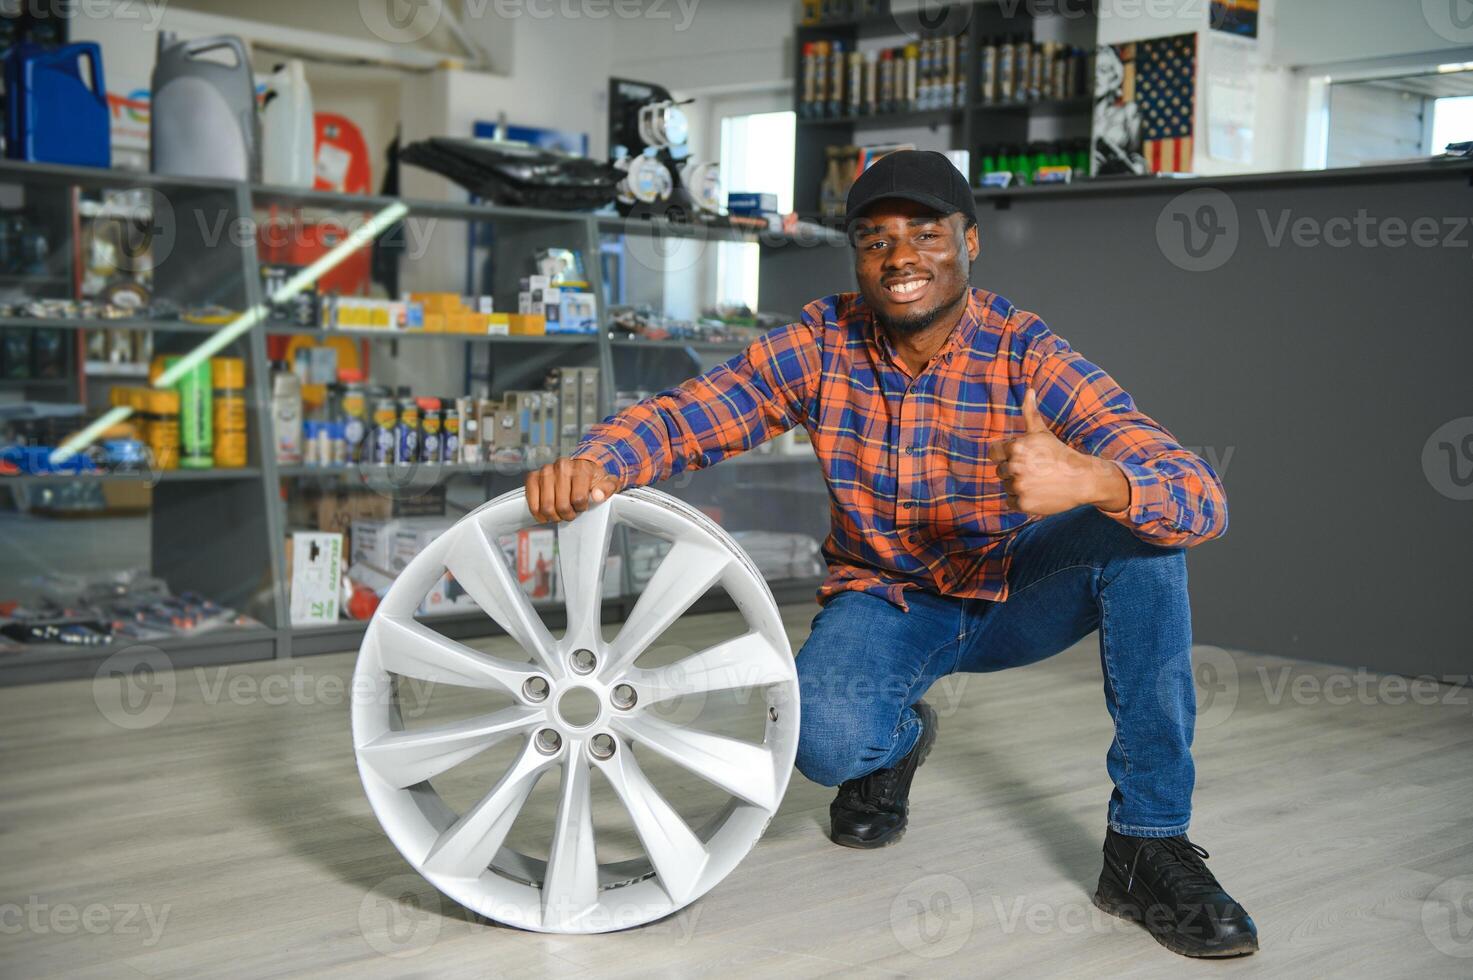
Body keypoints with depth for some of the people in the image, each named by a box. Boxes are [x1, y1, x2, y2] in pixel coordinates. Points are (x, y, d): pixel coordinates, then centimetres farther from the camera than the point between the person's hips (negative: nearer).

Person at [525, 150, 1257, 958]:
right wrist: (596, 460, -41)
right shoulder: (824, 341, -12)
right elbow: (683, 415, -16)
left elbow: (1203, 500, -31)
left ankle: (1147, 843, -19)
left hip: (1012, 593, 0)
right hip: (884, 600, 0)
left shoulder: (1028, 357, -20)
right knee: (824, 740, -32)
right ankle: (896, 741, 12)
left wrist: (1092, 480, -55)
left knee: (1141, 522, -29)